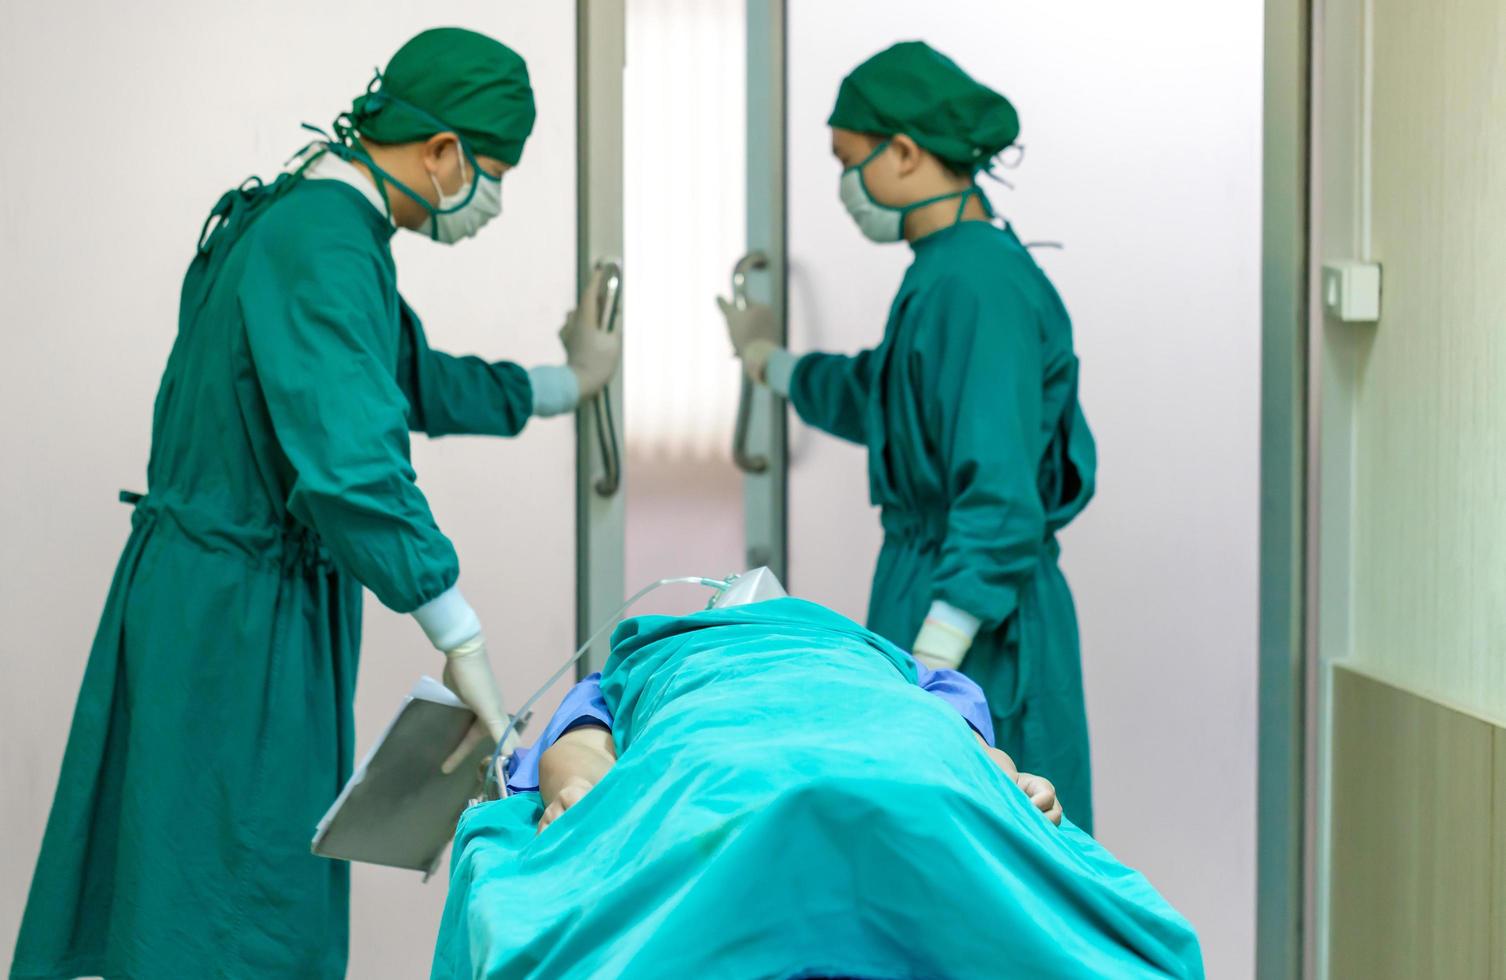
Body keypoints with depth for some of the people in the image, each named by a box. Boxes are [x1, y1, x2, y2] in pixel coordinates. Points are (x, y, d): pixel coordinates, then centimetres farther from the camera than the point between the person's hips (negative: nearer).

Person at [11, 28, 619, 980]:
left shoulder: (295, 220, 13)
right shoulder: (326, 246, -20)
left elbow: (412, 381, 27)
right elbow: (351, 464, -30)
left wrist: (560, 386, 38)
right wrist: (463, 641, -27)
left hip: (205, 594, 10)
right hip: (241, 616, -10)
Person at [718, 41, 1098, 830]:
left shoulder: (975, 284, -20)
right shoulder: (950, 270, 12)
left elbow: (999, 504, -25)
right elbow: (884, 398, 32)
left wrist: (928, 668, -27)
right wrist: (772, 364, 49)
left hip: (974, 623, -10)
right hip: (922, 587, 10)